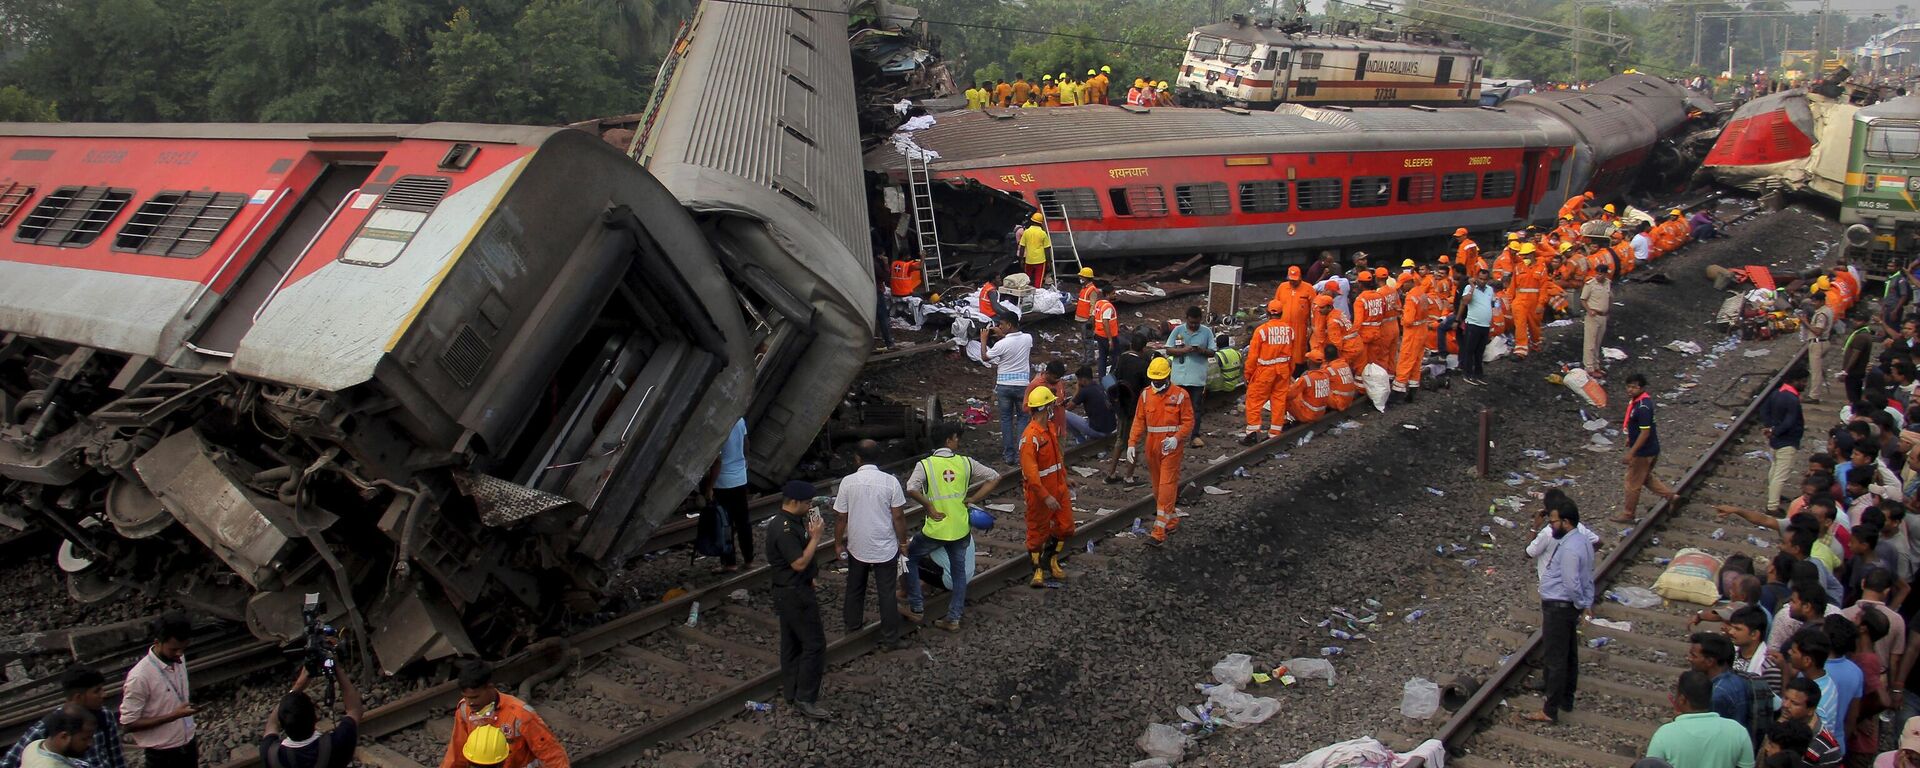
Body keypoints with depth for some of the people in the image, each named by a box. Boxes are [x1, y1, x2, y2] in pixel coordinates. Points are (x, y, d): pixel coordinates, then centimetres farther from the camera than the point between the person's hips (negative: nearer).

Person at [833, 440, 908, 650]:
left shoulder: (848, 482, -11)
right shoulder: (891, 481, -14)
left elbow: (840, 517, -5)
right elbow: (898, 516, -10)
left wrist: (839, 543, 9)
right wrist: (903, 542, 4)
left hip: (857, 547, 1)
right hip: (885, 548, -1)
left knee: (855, 589, 23)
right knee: (886, 593, 10)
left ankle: (852, 624, 41)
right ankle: (889, 638, 17)